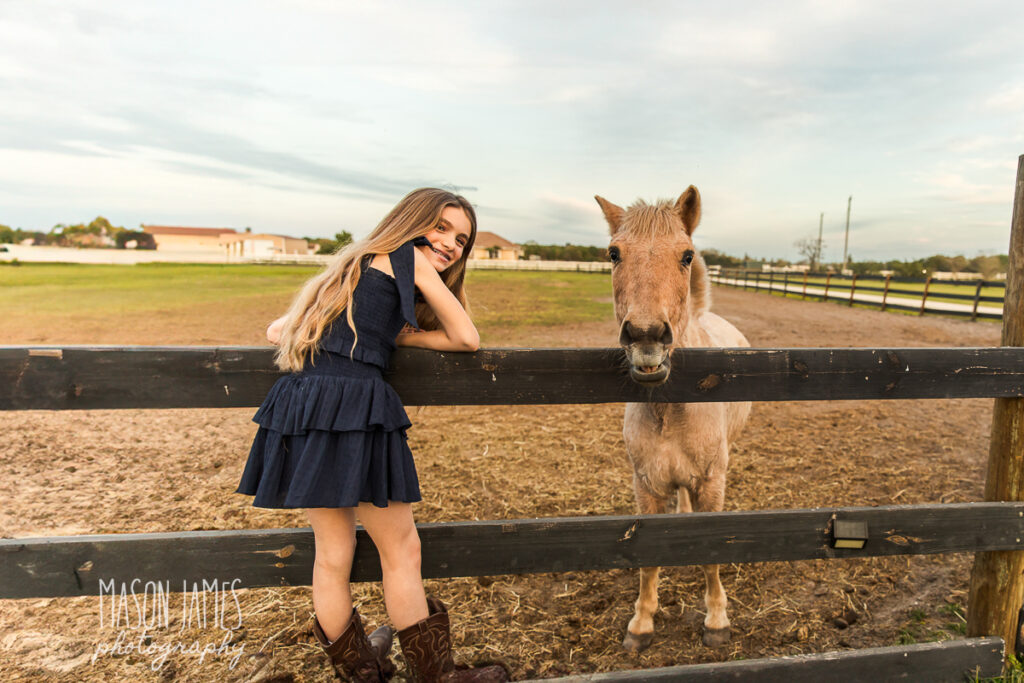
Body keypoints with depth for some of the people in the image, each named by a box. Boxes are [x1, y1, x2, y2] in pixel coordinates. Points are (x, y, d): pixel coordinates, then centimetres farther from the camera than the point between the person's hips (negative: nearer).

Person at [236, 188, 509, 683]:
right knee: (400, 549, 7)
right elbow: (467, 339, 5)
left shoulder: (354, 266, 26)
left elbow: (278, 331, 27)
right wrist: (396, 334, 15)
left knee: (332, 553, 16)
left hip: (300, 403, 8)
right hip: (353, 408, -8)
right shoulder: (410, 258, 5)